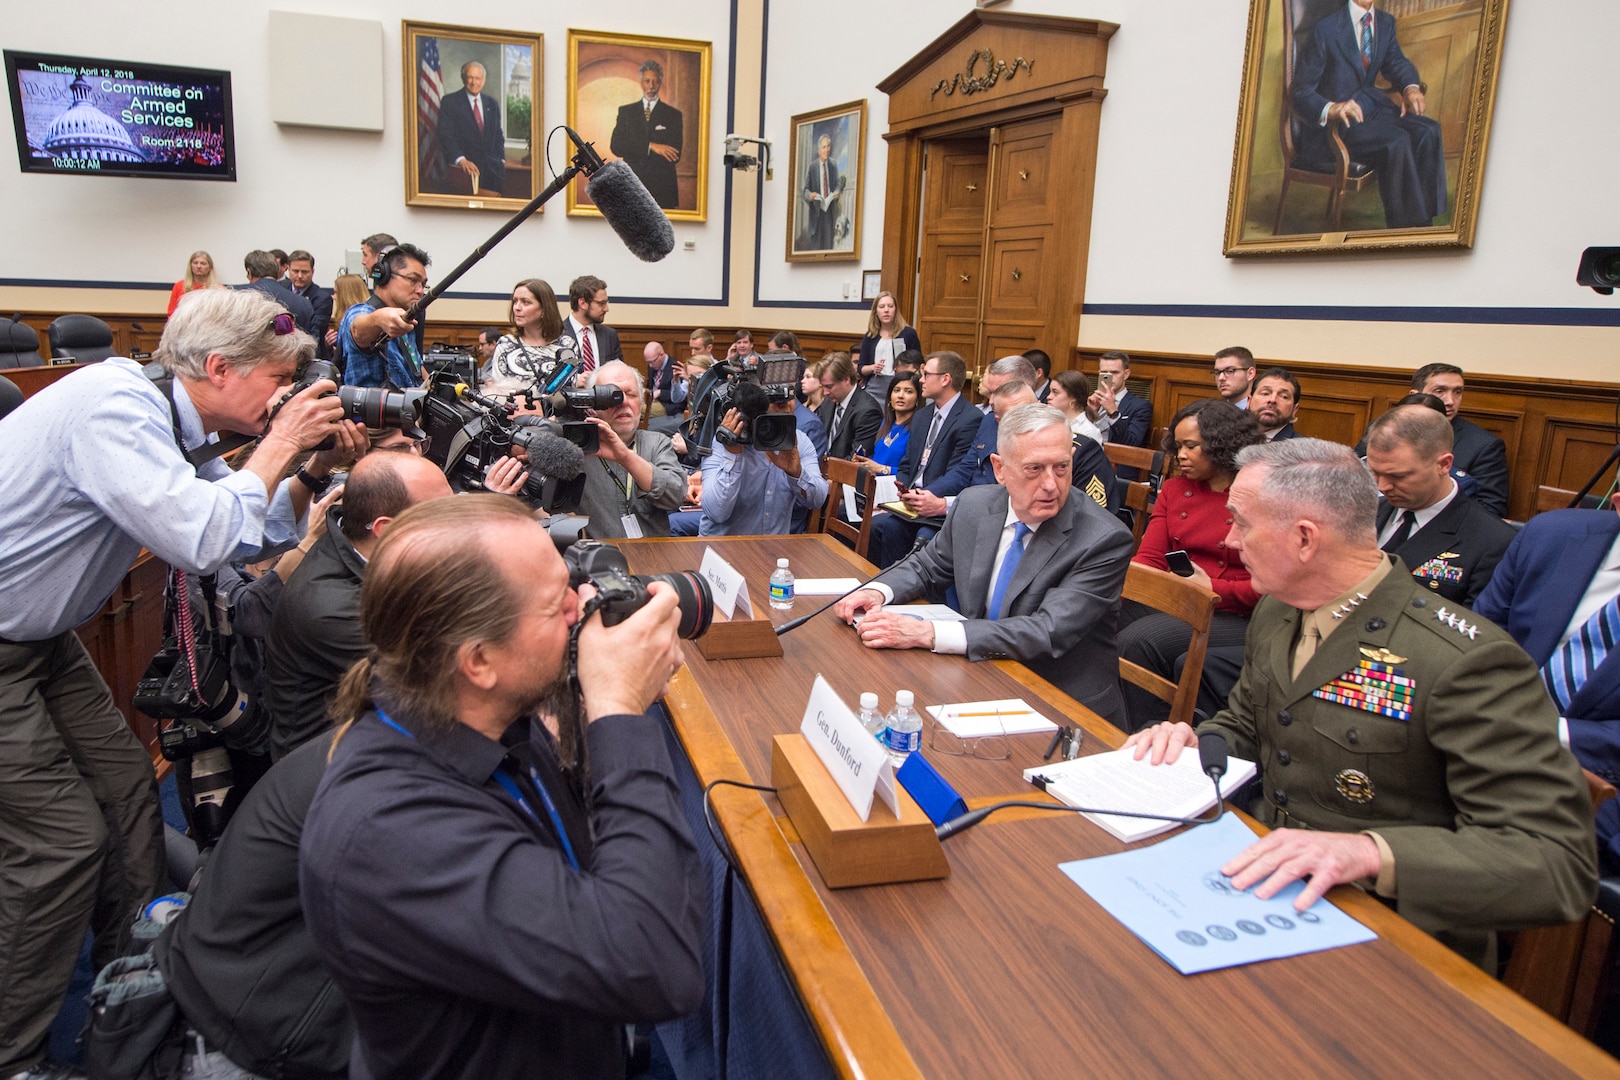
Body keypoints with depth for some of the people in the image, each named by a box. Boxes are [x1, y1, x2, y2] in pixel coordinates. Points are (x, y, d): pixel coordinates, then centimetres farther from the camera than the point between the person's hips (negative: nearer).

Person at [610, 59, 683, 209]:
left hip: (662, 188, -1)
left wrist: (632, 152, -4)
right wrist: (650, 147, -14)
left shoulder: (673, 114, 8)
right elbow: (615, 146, -1)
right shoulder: (626, 111, 13)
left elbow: (674, 155, -4)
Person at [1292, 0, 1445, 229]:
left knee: (1428, 132, -18)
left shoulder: (1385, 22, 9)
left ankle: (1423, 225, -16)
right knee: (1397, 142, -30)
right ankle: (1404, 227, -18)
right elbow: (1301, 94, -14)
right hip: (1333, 122, -7)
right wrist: (1330, 109, -35)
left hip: (1371, 104, 7)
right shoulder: (1326, 30, -12)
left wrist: (1412, 87, -9)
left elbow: (1395, 61, 15)